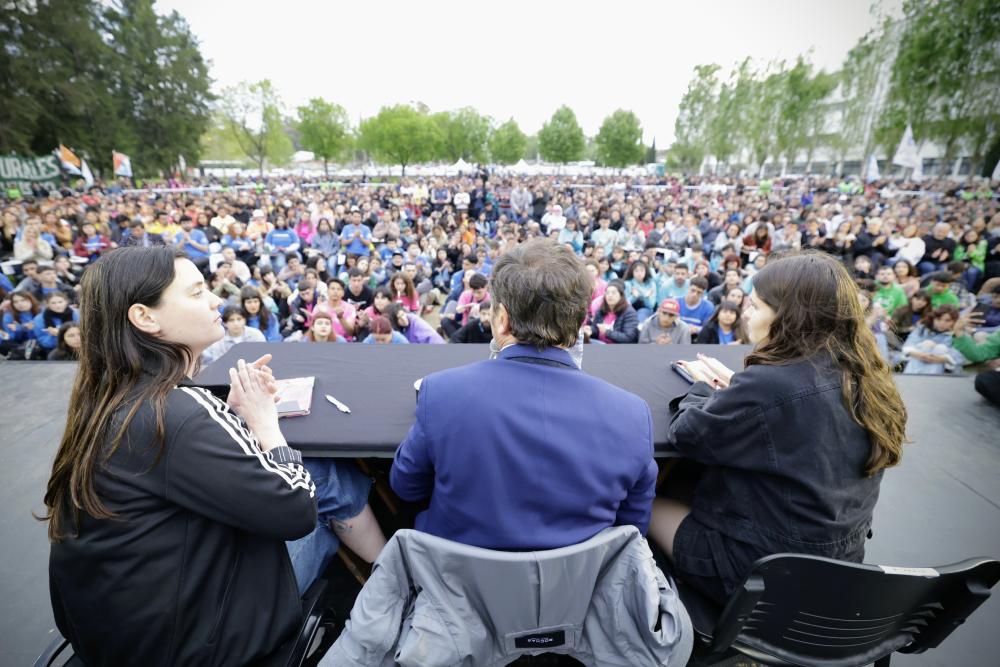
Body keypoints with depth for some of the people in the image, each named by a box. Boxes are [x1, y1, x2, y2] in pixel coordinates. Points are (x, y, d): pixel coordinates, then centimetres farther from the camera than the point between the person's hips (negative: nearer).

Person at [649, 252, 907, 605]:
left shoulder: (768, 385, -31)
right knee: (682, 491, 21)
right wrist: (737, 385, 5)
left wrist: (702, 387, 0)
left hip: (761, 569, -7)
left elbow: (685, 434, -17)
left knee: (652, 506, 14)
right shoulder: (864, 378, -5)